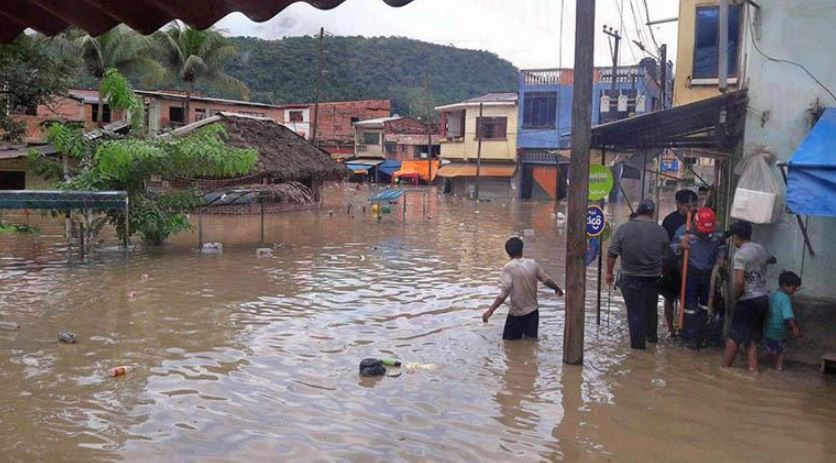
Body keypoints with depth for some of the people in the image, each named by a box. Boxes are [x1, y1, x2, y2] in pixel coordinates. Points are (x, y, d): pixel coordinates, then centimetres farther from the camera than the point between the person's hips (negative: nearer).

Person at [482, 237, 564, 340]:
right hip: (533, 311, 4)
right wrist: (558, 289, 29)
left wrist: (490, 311, -21)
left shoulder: (508, 268, -14)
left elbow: (504, 293, -22)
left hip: (516, 313, -4)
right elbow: (547, 280, 8)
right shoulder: (533, 264, -1)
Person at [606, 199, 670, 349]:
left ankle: (638, 346, 9)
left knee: (635, 313, 5)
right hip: (653, 279, 2)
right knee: (651, 310, 22)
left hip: (630, 279, -2)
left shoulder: (623, 229, -10)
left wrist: (609, 272, 4)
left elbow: (612, 254, -8)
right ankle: (651, 337, 40)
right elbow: (666, 257, 5)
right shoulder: (661, 232, -5)